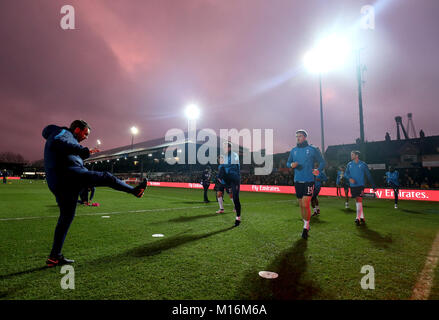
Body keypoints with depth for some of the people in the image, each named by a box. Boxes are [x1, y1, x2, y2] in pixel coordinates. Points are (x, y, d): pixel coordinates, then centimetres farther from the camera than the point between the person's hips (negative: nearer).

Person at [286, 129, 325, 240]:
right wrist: (291, 165, -6)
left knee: (305, 205, -11)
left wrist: (318, 170, -15)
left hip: (308, 181, -4)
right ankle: (306, 225, 28)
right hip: (297, 181, 4)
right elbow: (288, 163, 17)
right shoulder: (293, 150, 10)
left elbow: (322, 161, 4)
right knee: (301, 205, 11)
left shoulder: (312, 149, -1)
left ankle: (306, 227, 5)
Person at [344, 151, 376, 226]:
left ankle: (358, 218, -13)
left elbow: (369, 175, 3)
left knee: (359, 201, -13)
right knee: (357, 201, 9)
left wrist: (373, 186, 3)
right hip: (352, 186, 4)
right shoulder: (349, 164, 10)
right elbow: (346, 174, 6)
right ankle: (362, 217, 19)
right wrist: (350, 178, -17)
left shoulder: (363, 164, 0)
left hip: (360, 185, -4)